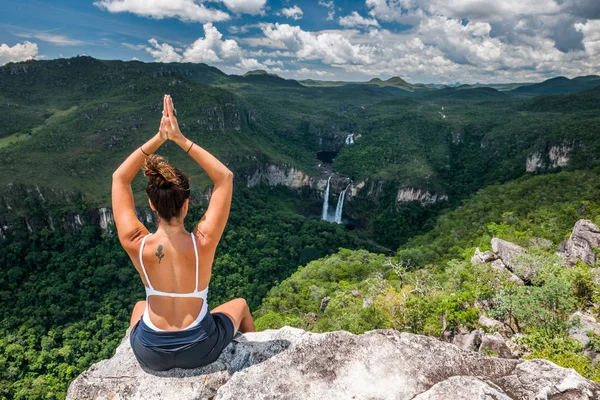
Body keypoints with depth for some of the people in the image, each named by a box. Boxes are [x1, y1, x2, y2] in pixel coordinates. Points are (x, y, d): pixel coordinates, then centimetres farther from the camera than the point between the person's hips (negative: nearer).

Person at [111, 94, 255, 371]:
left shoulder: (136, 244, -21)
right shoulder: (203, 243, -26)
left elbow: (120, 178, -9)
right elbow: (225, 177, -17)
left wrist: (158, 138, -17)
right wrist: (181, 139, -21)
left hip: (151, 355, 2)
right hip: (201, 351, -2)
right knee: (239, 304, 29)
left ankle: (131, 355, 61)